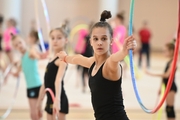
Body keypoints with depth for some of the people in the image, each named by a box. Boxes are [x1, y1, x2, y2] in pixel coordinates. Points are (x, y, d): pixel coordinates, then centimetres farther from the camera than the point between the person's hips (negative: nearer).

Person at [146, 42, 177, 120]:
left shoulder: (173, 62, -15)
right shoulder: (169, 62, 13)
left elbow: (167, 74, -24)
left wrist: (153, 74, -24)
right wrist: (161, 87, 19)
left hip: (171, 87, -9)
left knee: (170, 108, -7)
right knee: (168, 108, 12)